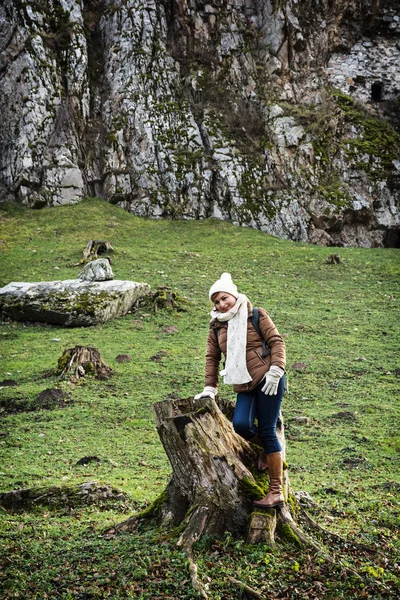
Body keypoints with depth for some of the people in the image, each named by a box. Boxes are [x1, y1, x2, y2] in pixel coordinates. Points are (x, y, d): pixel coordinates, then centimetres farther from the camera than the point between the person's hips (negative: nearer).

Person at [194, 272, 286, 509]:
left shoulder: (256, 315, 1)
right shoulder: (216, 326, 14)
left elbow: (276, 341, -2)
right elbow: (212, 358, 20)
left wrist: (275, 370, -12)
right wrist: (210, 388, 15)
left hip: (268, 380, -4)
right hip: (244, 387, 4)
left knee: (267, 431, -8)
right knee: (241, 425, -20)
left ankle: (276, 492, -1)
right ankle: (265, 449, 15)